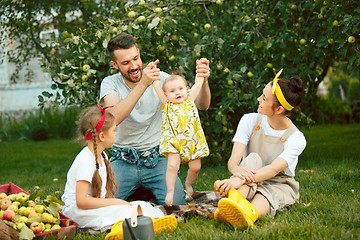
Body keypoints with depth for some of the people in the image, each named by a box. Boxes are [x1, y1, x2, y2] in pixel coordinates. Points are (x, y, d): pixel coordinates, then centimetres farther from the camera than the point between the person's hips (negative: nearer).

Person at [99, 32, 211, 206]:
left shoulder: (161, 79, -2)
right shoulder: (110, 84, -4)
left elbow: (201, 105, -6)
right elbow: (114, 118, -26)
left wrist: (203, 81, -28)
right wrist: (143, 84, -35)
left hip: (157, 158, 0)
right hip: (123, 161, 0)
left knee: (176, 205, -21)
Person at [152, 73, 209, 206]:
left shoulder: (189, 100, 7)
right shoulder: (167, 104, 3)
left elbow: (198, 83, 7)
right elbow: (157, 87, -2)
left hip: (192, 141, 2)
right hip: (174, 141, -2)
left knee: (195, 167, 5)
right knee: (172, 165, -16)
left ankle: (188, 184, 33)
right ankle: (170, 191, -3)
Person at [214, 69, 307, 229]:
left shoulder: (296, 139, -15)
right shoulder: (250, 121, -6)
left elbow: (274, 169, -31)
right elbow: (233, 160, -17)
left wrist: (241, 180, -49)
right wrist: (238, 170, -44)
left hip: (279, 184, -2)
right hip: (249, 184, 2)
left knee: (267, 194, -37)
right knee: (253, 158, -29)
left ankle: (250, 215, -73)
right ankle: (235, 199, -60)